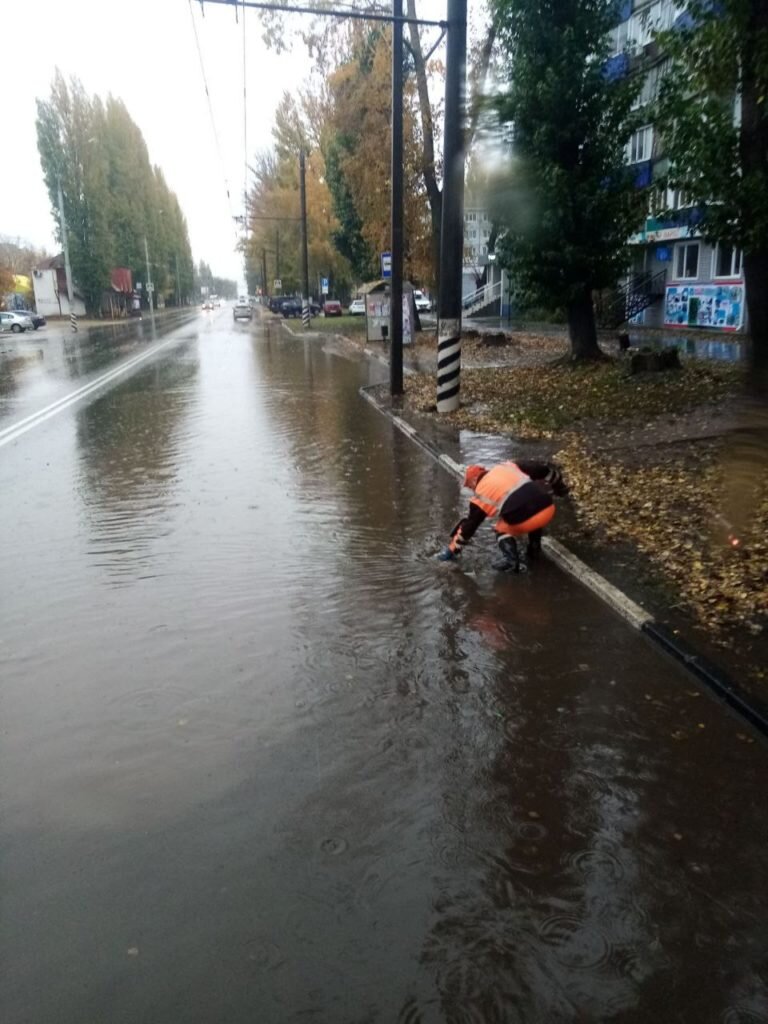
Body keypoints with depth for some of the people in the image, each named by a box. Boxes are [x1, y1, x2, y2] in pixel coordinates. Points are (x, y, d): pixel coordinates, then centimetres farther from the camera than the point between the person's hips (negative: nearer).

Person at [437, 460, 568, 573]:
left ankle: (511, 560, 8)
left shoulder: (481, 493, 14)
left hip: (523, 521, -5)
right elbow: (542, 469, 21)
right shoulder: (508, 466, 22)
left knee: (503, 527, 25)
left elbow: (469, 526, 21)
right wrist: (559, 486, 37)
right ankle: (533, 549, 41)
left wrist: (452, 550, 32)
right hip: (547, 508, 5)